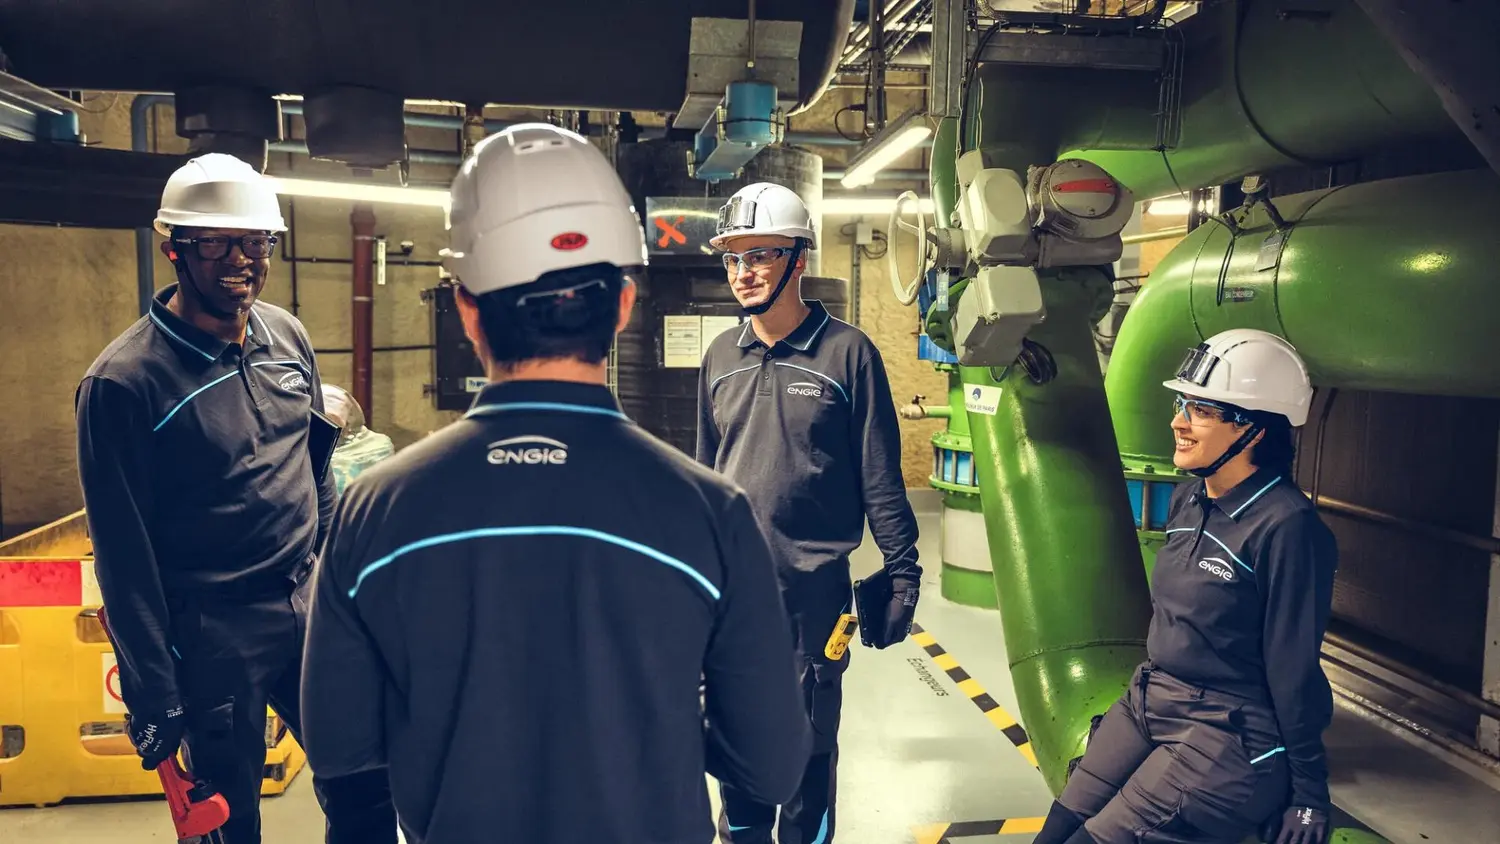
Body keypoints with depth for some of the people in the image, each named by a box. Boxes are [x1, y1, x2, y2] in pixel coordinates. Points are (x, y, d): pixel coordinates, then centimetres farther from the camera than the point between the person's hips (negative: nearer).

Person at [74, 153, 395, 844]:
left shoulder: (288, 336, 4)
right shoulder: (122, 382, -13)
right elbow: (124, 555, -11)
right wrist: (152, 696, -9)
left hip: (310, 606, 5)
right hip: (213, 638, -5)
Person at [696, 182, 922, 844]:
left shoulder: (847, 352, -7)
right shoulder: (721, 357, 6)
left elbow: (880, 476, -5)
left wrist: (901, 569, -6)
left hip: (813, 584, -4)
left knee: (808, 739, 10)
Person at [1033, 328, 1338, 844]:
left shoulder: (1285, 527, -19)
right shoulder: (1186, 501, 4)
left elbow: (1295, 668, -15)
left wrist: (1307, 791, -8)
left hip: (1230, 739, -7)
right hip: (1148, 704, 8)